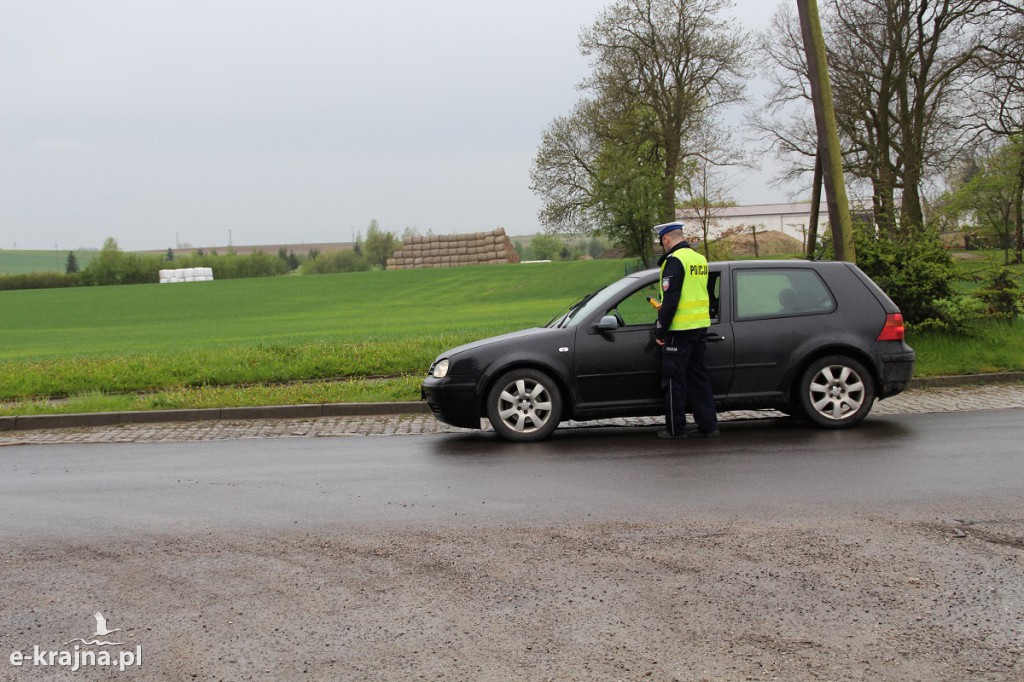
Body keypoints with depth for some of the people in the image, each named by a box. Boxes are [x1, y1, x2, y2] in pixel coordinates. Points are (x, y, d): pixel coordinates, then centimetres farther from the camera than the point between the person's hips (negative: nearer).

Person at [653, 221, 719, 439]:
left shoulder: (674, 260, -14)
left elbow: (670, 299, -18)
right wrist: (664, 309, 30)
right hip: (701, 326, 8)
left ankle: (675, 428, 6)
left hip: (680, 330, -8)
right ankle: (708, 426, 14)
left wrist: (660, 330, -12)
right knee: (699, 376, 13)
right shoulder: (700, 259, 13)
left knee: (674, 379, 1)